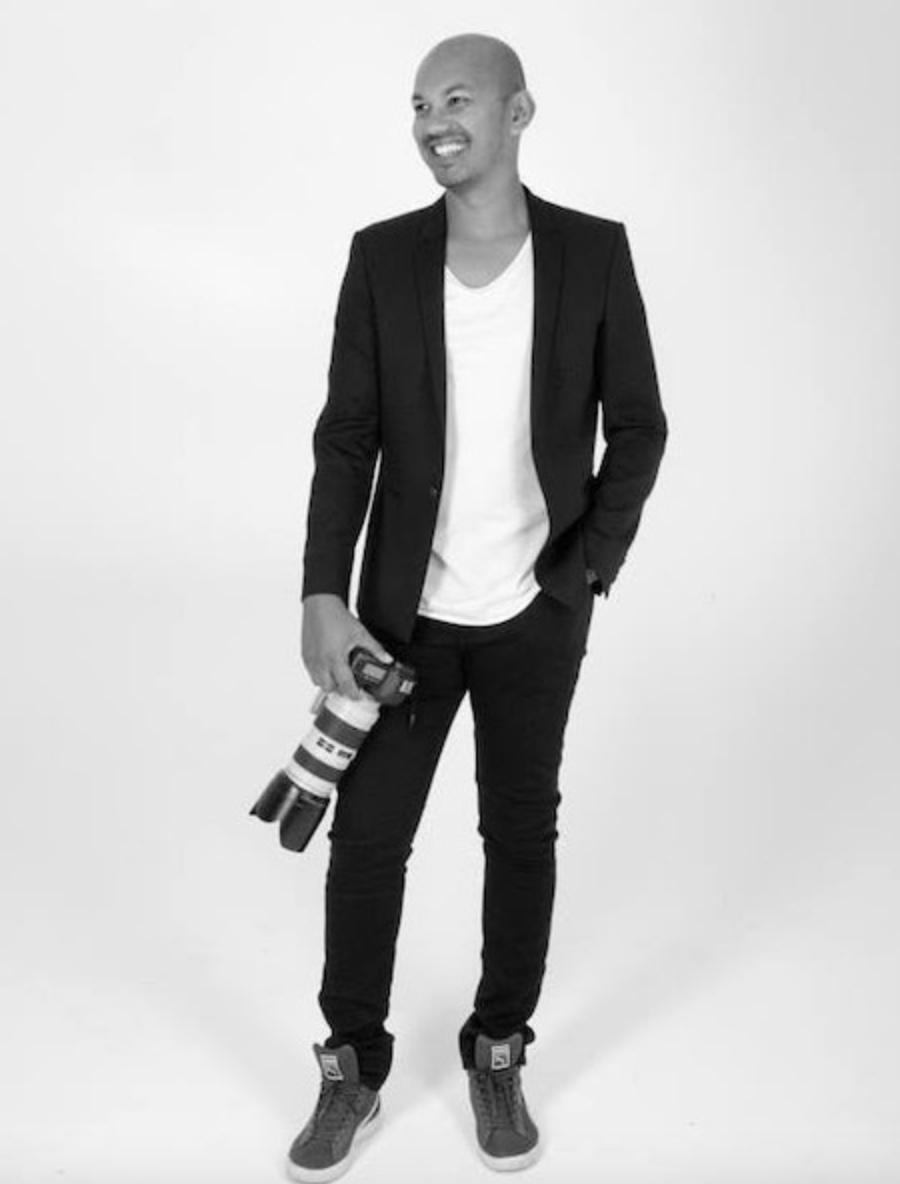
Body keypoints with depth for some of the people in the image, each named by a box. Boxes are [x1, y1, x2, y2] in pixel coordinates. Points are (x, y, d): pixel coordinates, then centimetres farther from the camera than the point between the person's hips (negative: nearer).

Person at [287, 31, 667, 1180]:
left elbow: (636, 428, 1)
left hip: (536, 616, 0)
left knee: (522, 834, 12)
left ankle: (498, 1055, 33)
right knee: (366, 835, 5)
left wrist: (586, 572, -7)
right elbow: (346, 435, -3)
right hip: (406, 610, 1)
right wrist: (323, 593, -10)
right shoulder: (382, 256, -3)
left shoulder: (594, 252, -5)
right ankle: (351, 1070, 26)